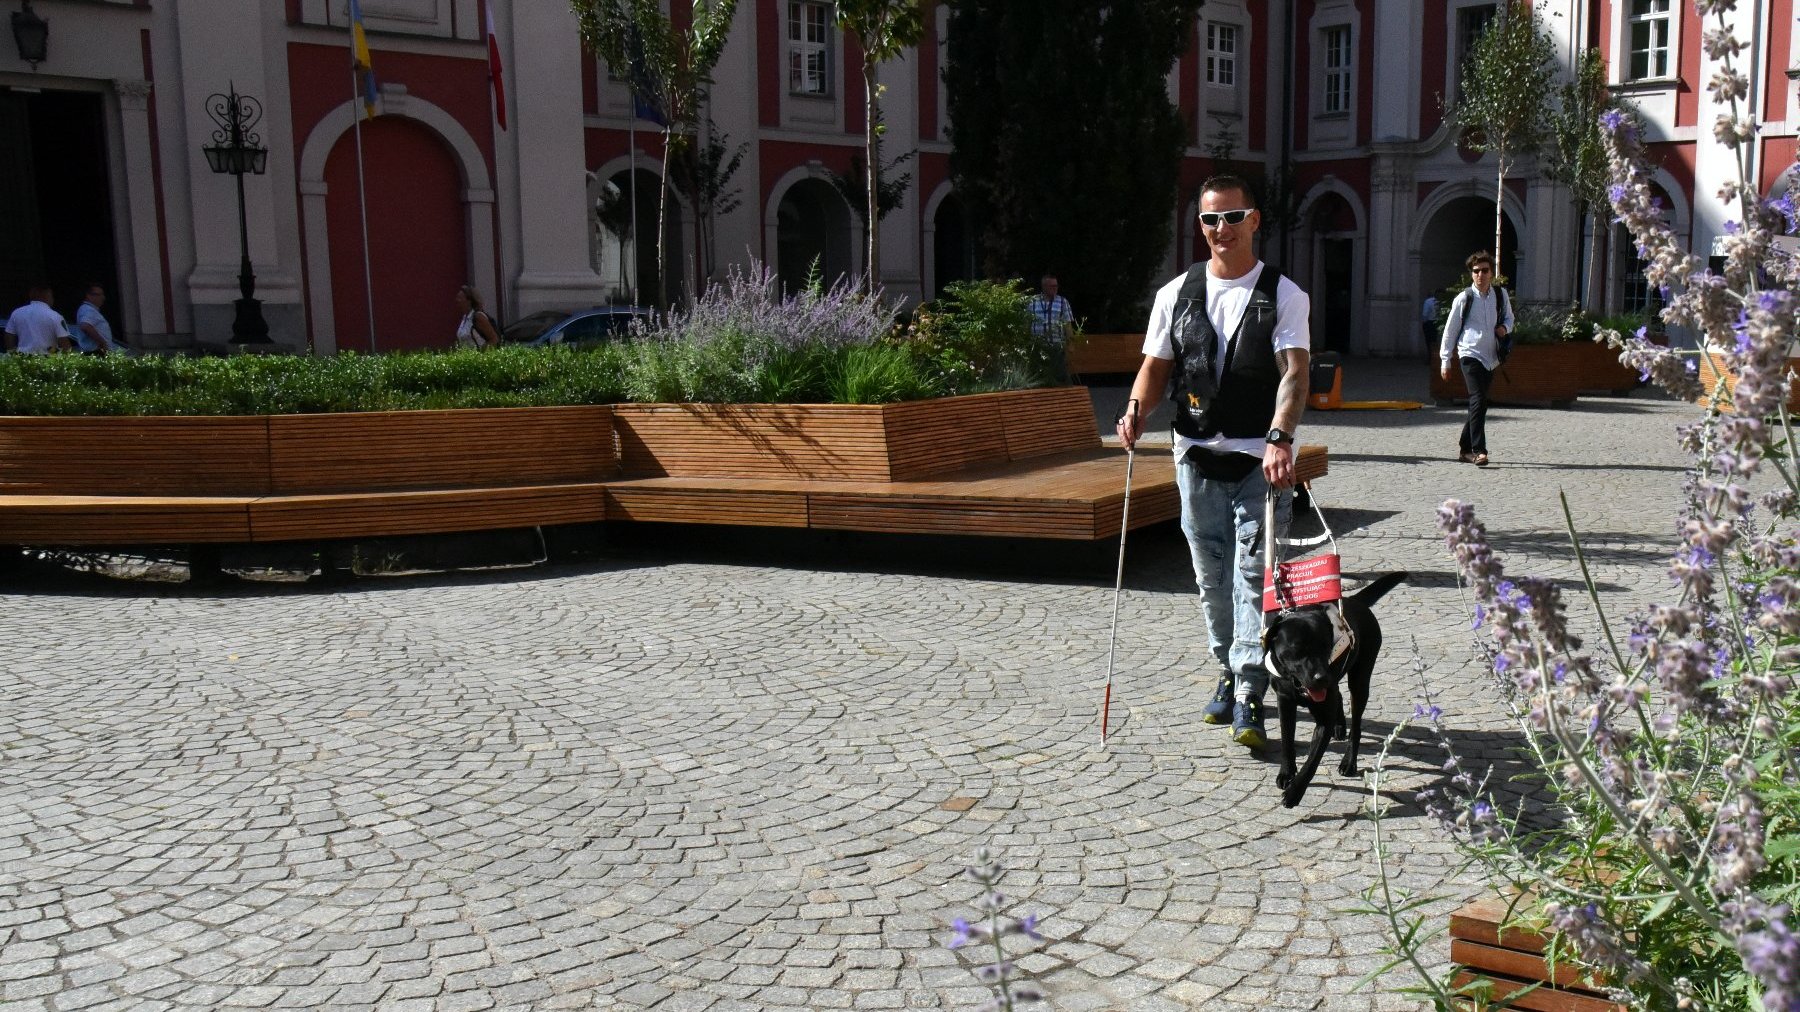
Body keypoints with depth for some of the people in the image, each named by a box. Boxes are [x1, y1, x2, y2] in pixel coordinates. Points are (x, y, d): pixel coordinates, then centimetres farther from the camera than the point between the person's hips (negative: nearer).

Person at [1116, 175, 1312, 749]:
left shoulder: (1284, 295, -2)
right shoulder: (1176, 295, 8)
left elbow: (1293, 373, -13)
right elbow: (1156, 366, 12)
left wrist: (1279, 437, -30)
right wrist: (1136, 412, -9)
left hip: (1261, 458, -4)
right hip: (1196, 455, 4)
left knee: (1254, 573, -9)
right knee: (1212, 577, 12)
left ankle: (1249, 700, -8)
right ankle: (1230, 674, 28)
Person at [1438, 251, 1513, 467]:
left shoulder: (1501, 295, 6)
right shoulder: (1464, 298, -5)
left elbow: (1509, 317, 22)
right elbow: (1450, 329, 0)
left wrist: (1505, 328, -3)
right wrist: (1445, 360, 1)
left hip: (1491, 357, 5)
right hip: (1470, 355, -5)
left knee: (1479, 404, 10)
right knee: (1478, 401, -17)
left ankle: (1465, 448, 21)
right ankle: (1479, 451, -19)